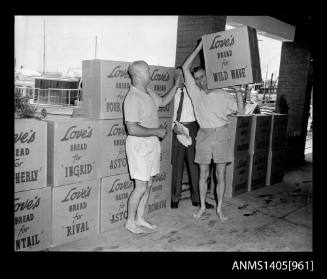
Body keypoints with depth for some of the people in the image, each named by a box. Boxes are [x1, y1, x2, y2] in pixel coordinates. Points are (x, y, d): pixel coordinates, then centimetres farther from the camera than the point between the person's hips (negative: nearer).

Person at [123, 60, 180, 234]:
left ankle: (139, 218, 27)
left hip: (152, 143, 9)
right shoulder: (132, 99, -22)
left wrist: (176, 86, 16)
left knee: (148, 184, 14)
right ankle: (130, 221, 15)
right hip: (139, 145, -9)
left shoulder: (148, 93, 7)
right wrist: (157, 131, -19)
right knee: (141, 187, -3)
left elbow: (163, 102, 26)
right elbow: (132, 129, -26)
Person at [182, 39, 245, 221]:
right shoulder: (195, 92, 5)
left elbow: (241, 110, -1)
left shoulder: (222, 95, 3)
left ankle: (220, 208, 16)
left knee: (221, 174, 4)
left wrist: (238, 90, -12)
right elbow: (185, 68, -1)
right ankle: (202, 207, 21)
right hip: (203, 135, 1)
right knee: (203, 174, 8)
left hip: (221, 134, -1)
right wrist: (199, 47, -2)